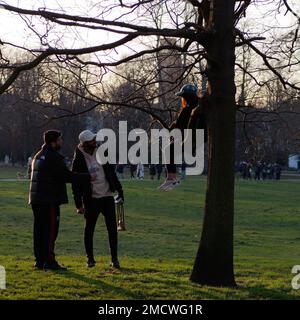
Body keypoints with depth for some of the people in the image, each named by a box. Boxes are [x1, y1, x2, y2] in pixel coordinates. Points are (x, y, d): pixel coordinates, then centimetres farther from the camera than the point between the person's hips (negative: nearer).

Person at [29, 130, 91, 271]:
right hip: (49, 200, -9)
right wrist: (88, 177, -7)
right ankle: (49, 261, -8)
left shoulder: (38, 156, 17)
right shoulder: (53, 157, -13)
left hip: (36, 199, 9)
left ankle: (40, 261, 14)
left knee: (39, 230, 11)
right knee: (50, 230, -6)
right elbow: (67, 175, -16)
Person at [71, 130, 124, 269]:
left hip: (107, 196, 3)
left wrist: (119, 189, 12)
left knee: (112, 228, -2)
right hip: (91, 199, -3)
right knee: (89, 229, 6)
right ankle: (90, 258, 18)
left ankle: (114, 259, 4)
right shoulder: (79, 160, -8)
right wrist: (78, 204, -8)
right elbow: (75, 183, -5)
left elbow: (111, 172, 14)